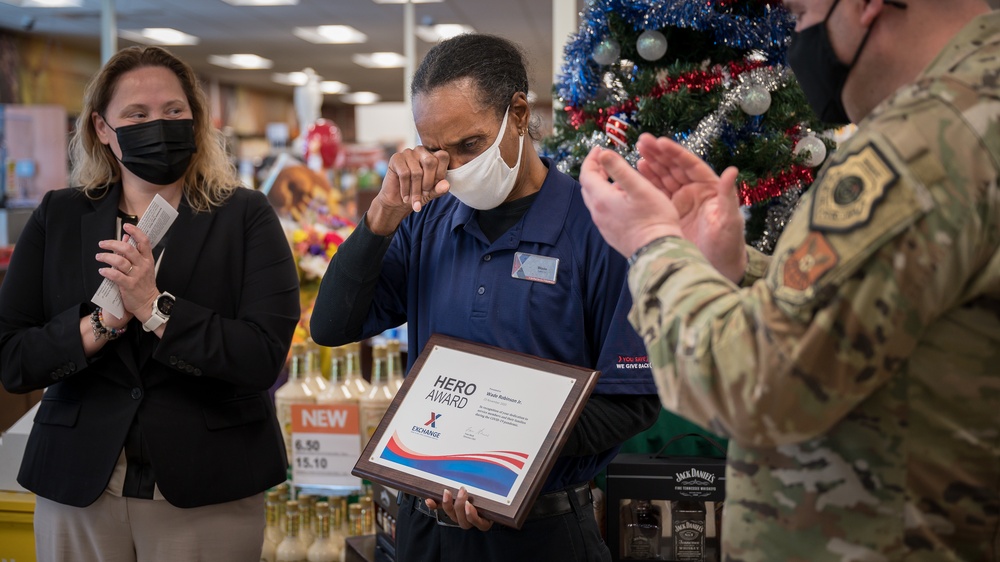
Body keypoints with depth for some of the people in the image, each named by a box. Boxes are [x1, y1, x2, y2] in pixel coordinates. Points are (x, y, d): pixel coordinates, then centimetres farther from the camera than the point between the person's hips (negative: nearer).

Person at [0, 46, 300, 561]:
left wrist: (153, 307, -22)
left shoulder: (244, 217, -3)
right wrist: (107, 319, -17)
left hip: (207, 491, -2)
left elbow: (264, 358, -14)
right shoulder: (58, 218, 4)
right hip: (77, 490, 2)